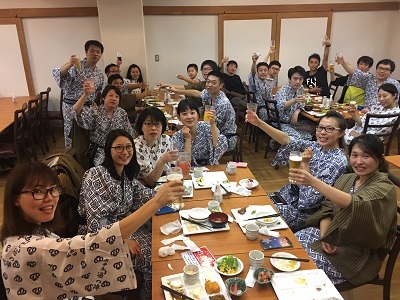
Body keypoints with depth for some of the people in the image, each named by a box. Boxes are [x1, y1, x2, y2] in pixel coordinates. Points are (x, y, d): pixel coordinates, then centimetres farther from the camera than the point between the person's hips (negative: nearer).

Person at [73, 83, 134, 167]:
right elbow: (77, 110, -23)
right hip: (100, 152, -3)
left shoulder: (122, 113, 7)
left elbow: (129, 133, 11)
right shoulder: (95, 112, -5)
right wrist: (85, 94, -38)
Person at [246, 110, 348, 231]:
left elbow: (311, 196, -24)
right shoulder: (315, 146, 0)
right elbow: (288, 141, -14)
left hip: (303, 211, -7)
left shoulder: (339, 161, -20)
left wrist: (305, 165, -28)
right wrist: (259, 123, -23)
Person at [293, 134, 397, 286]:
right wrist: (324, 236, -13)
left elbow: (354, 204, -36)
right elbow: (327, 209, 6)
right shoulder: (346, 179, 5)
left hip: (359, 253, -6)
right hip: (332, 234, 6)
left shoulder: (384, 188, -16)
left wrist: (313, 182, -46)